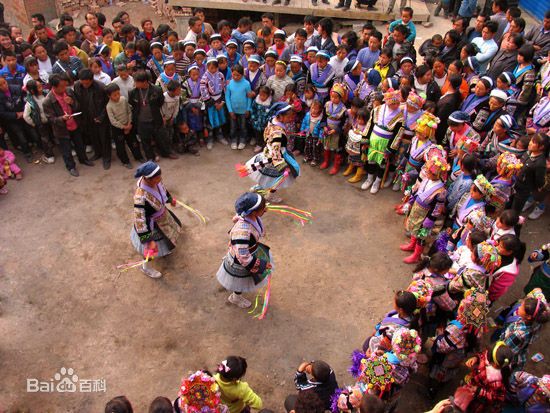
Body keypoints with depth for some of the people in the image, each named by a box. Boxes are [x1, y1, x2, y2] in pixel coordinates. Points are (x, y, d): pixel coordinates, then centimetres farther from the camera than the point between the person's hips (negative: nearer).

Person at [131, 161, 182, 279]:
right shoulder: (141, 197, -45)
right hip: (150, 222, -7)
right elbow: (140, 220, -37)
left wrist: (170, 199, 23)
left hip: (161, 213, 7)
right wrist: (149, 241, -32)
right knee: (153, 247, 17)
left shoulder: (155, 180, -23)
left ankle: (165, 250, 68)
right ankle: (146, 267, 49)